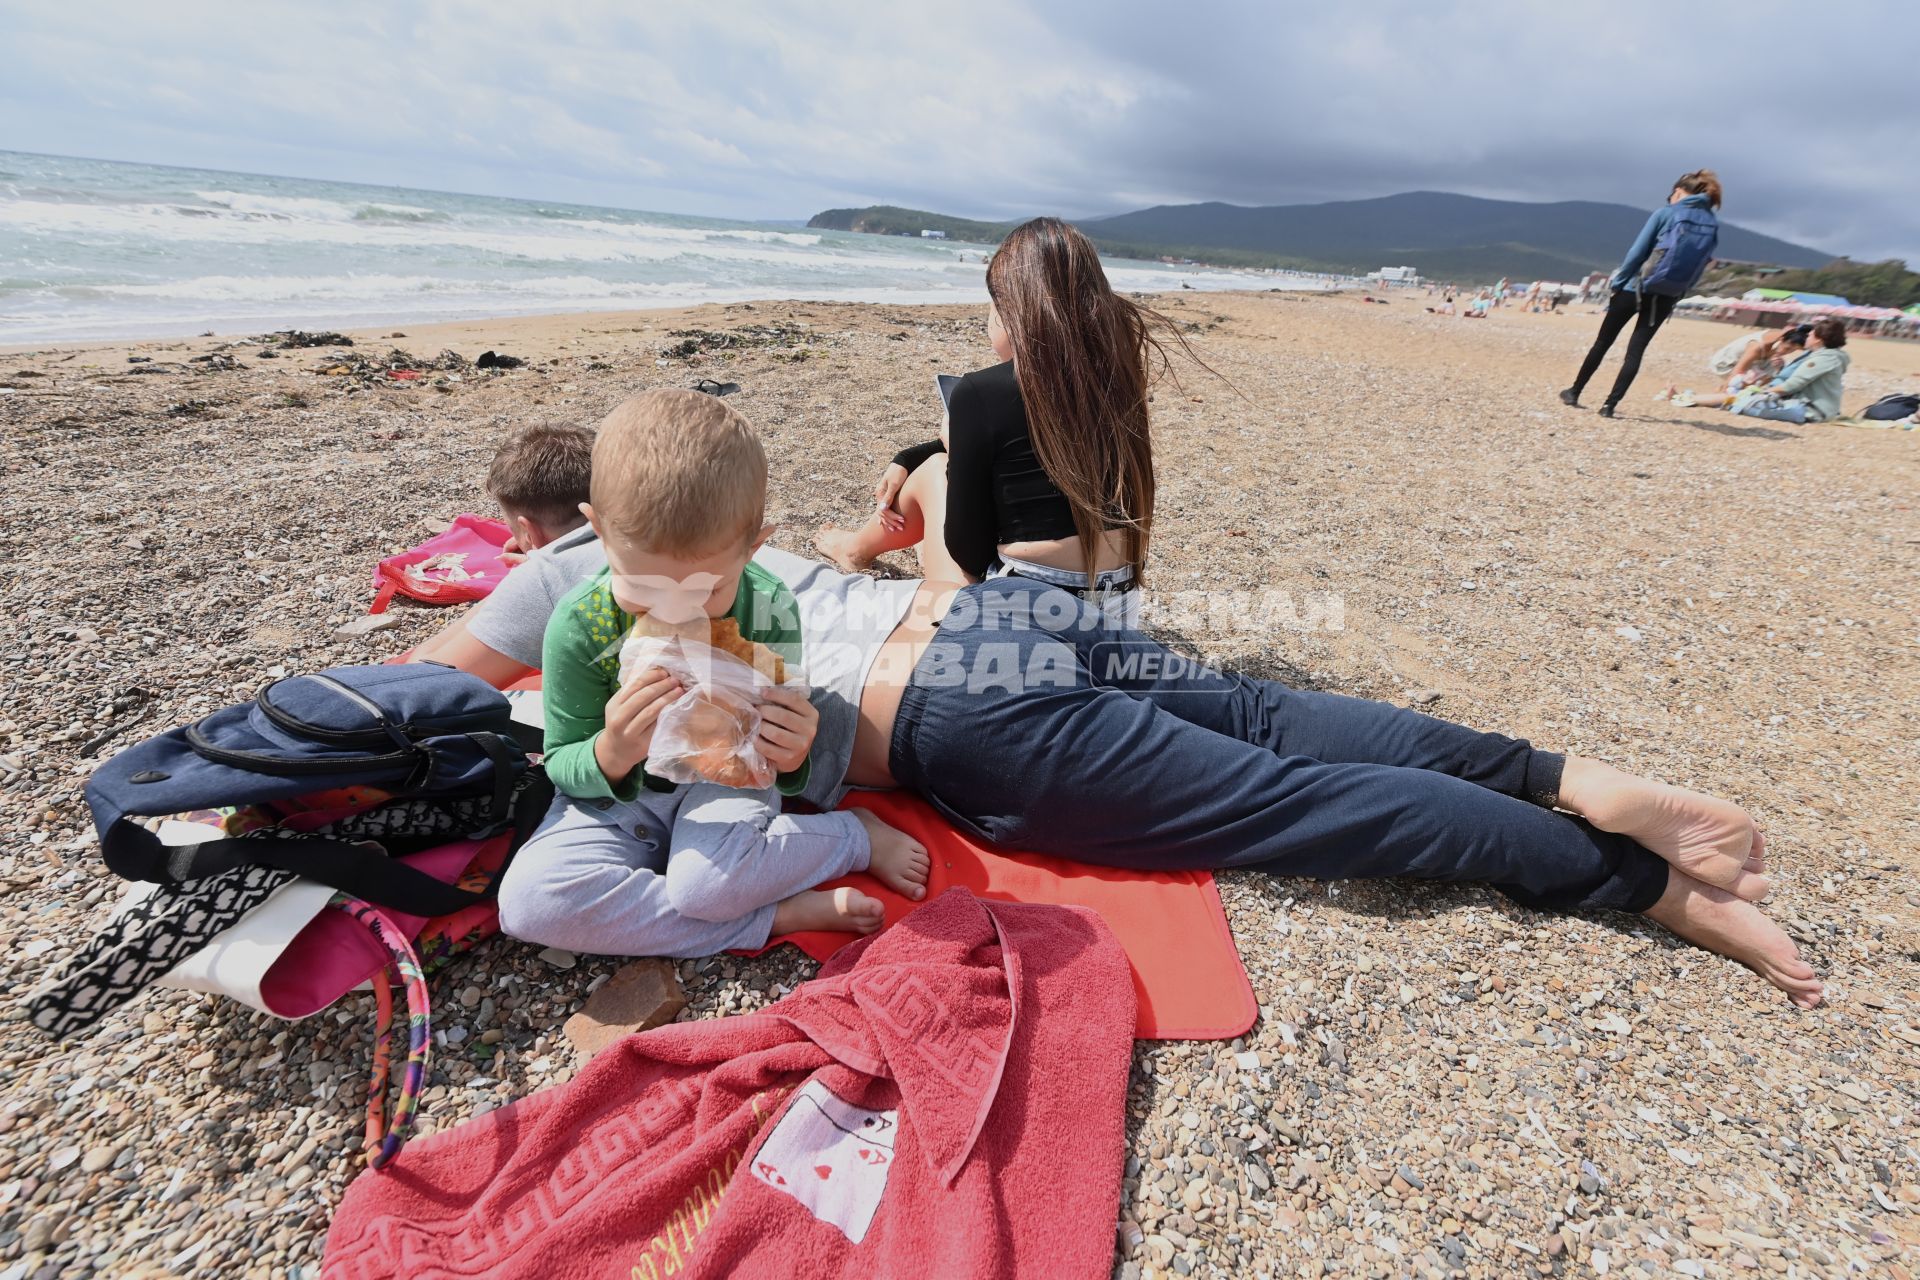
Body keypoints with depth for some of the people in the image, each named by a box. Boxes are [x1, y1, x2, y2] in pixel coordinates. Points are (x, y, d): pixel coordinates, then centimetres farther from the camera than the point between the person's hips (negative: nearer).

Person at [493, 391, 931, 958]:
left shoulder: (769, 612, -19)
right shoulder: (579, 624, -19)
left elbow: (780, 754, -7)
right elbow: (562, 766, -8)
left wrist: (790, 760, -34)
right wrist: (610, 755, -34)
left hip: (724, 783, -2)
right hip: (619, 795, 3)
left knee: (706, 880, -34)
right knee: (527, 900, -26)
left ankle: (855, 833, -5)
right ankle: (781, 915, -18)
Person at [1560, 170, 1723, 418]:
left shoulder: (1665, 213, -4)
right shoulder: (1713, 223, 7)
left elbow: (1637, 252, -8)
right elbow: (1701, 265, 6)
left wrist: (1616, 283, -1)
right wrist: (1679, 291, 13)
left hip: (1636, 287, -3)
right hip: (1666, 297, 3)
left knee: (1603, 342, 7)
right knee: (1636, 350, 4)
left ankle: (1574, 393, 13)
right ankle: (1610, 405, -3)